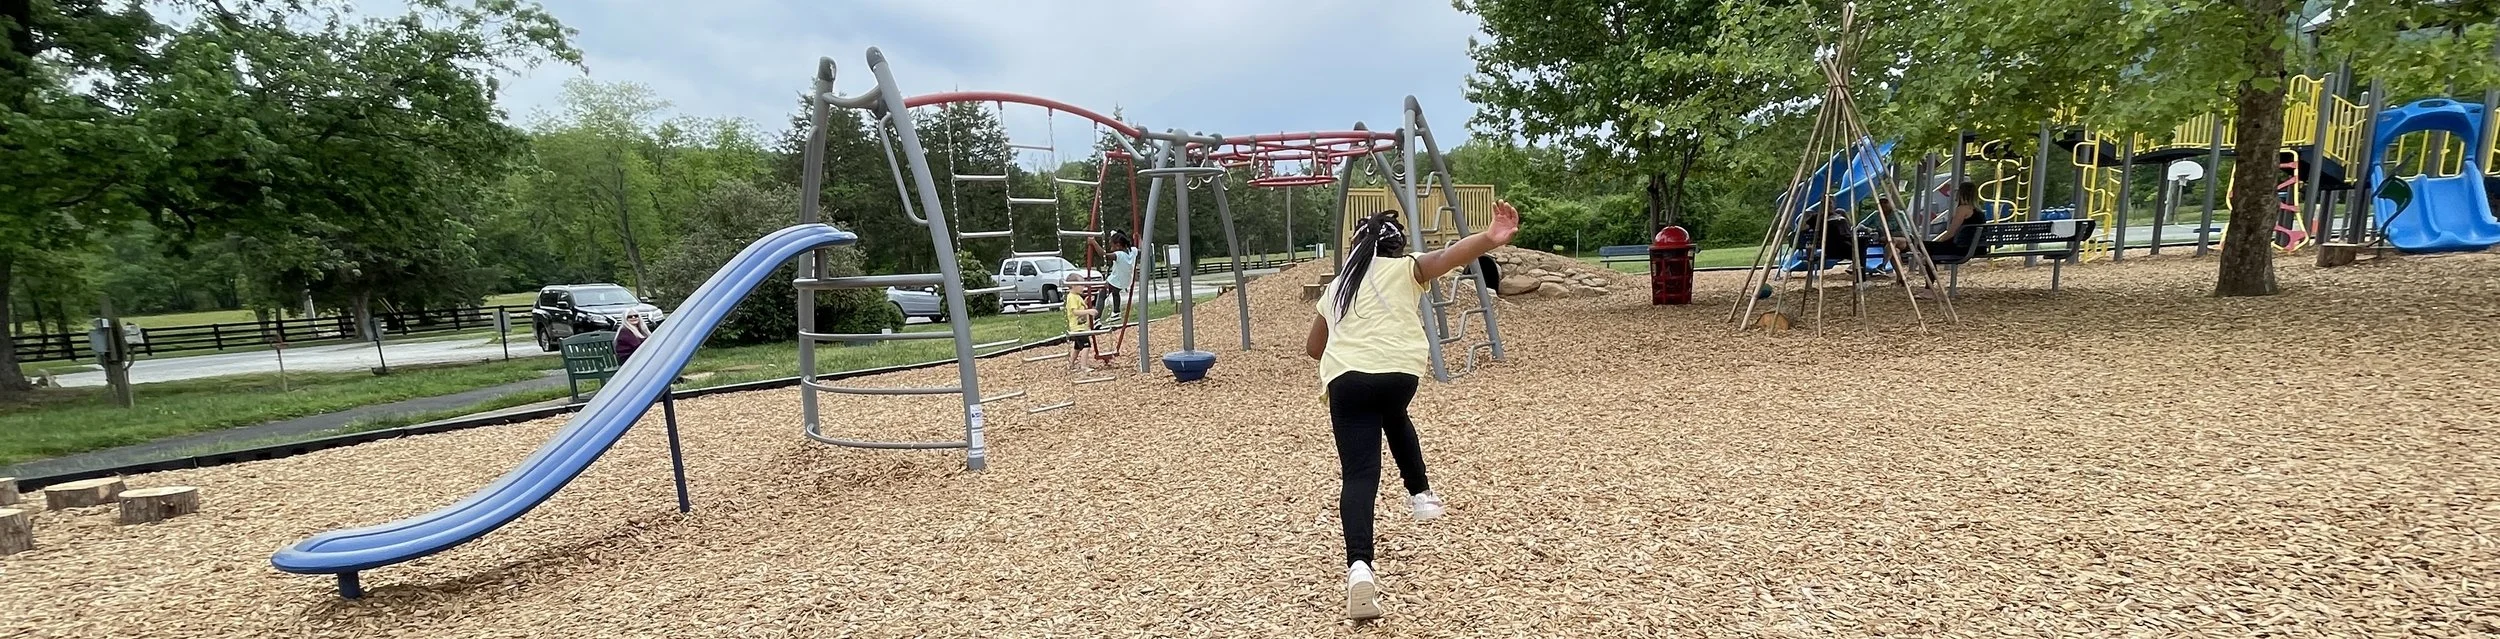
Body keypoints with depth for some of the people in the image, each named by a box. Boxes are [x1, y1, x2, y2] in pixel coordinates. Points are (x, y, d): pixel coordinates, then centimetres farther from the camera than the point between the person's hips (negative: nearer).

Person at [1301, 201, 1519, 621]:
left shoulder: (1336, 287, 29)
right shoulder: (1405, 269, 17)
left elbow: (1313, 347, 38)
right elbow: (1447, 257, -5)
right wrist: (1491, 239, -21)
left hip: (1345, 376, 1)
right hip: (1399, 369, -1)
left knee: (1358, 474, -7)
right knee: (1394, 419, 36)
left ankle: (1359, 565, -26)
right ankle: (1421, 495, 43)